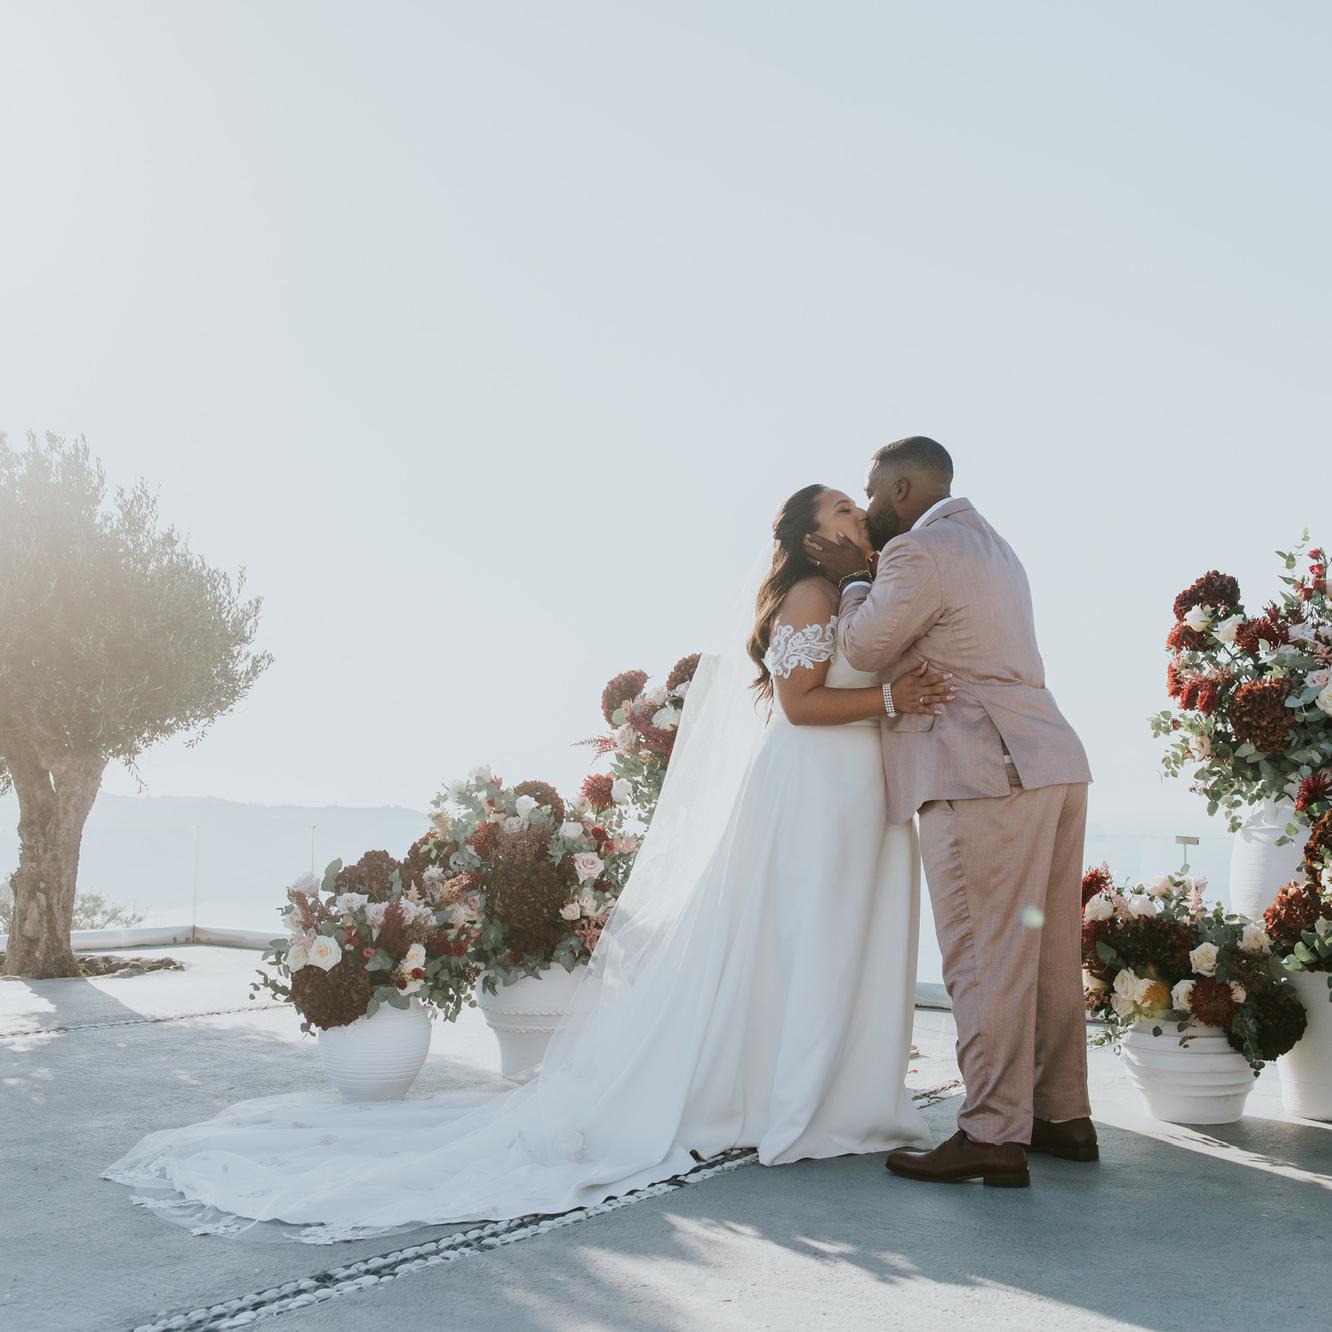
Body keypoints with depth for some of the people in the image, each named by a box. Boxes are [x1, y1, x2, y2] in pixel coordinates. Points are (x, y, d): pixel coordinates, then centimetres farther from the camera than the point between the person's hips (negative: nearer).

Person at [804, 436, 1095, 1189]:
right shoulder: (989, 545, 23)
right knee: (1048, 951, 13)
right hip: (1051, 765, 10)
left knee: (986, 956, -7)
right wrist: (867, 574, 21)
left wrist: (854, 579, 14)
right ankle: (1063, 1115, 20)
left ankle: (995, 1138, -5)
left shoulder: (919, 551, -8)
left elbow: (863, 652, 1)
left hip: (985, 776, -10)